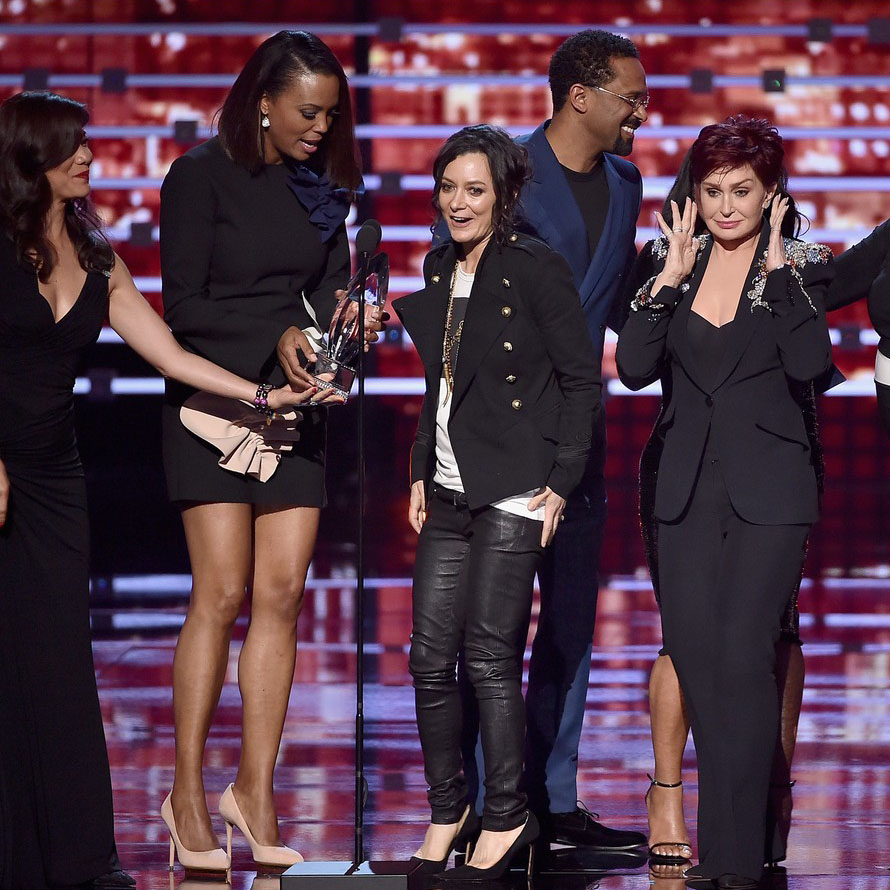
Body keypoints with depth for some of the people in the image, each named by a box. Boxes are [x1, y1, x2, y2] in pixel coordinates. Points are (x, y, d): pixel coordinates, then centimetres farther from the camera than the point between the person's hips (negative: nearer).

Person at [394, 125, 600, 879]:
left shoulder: (536, 269, -8)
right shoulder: (439, 270, 13)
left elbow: (582, 378, -7)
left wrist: (560, 483, -10)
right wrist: (422, 473, 16)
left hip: (513, 492, -7)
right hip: (450, 493, 7)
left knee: (490, 657, -6)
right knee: (431, 656, 5)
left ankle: (507, 817, 8)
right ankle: (448, 810, 19)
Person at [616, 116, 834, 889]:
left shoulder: (799, 267, 1)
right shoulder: (670, 260, 9)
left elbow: (809, 363, -15)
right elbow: (635, 368, -1)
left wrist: (779, 271, -15)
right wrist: (668, 279, -7)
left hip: (767, 490, -4)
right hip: (689, 486, 4)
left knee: (743, 657, -11)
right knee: (694, 656, 4)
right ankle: (731, 827, 15)